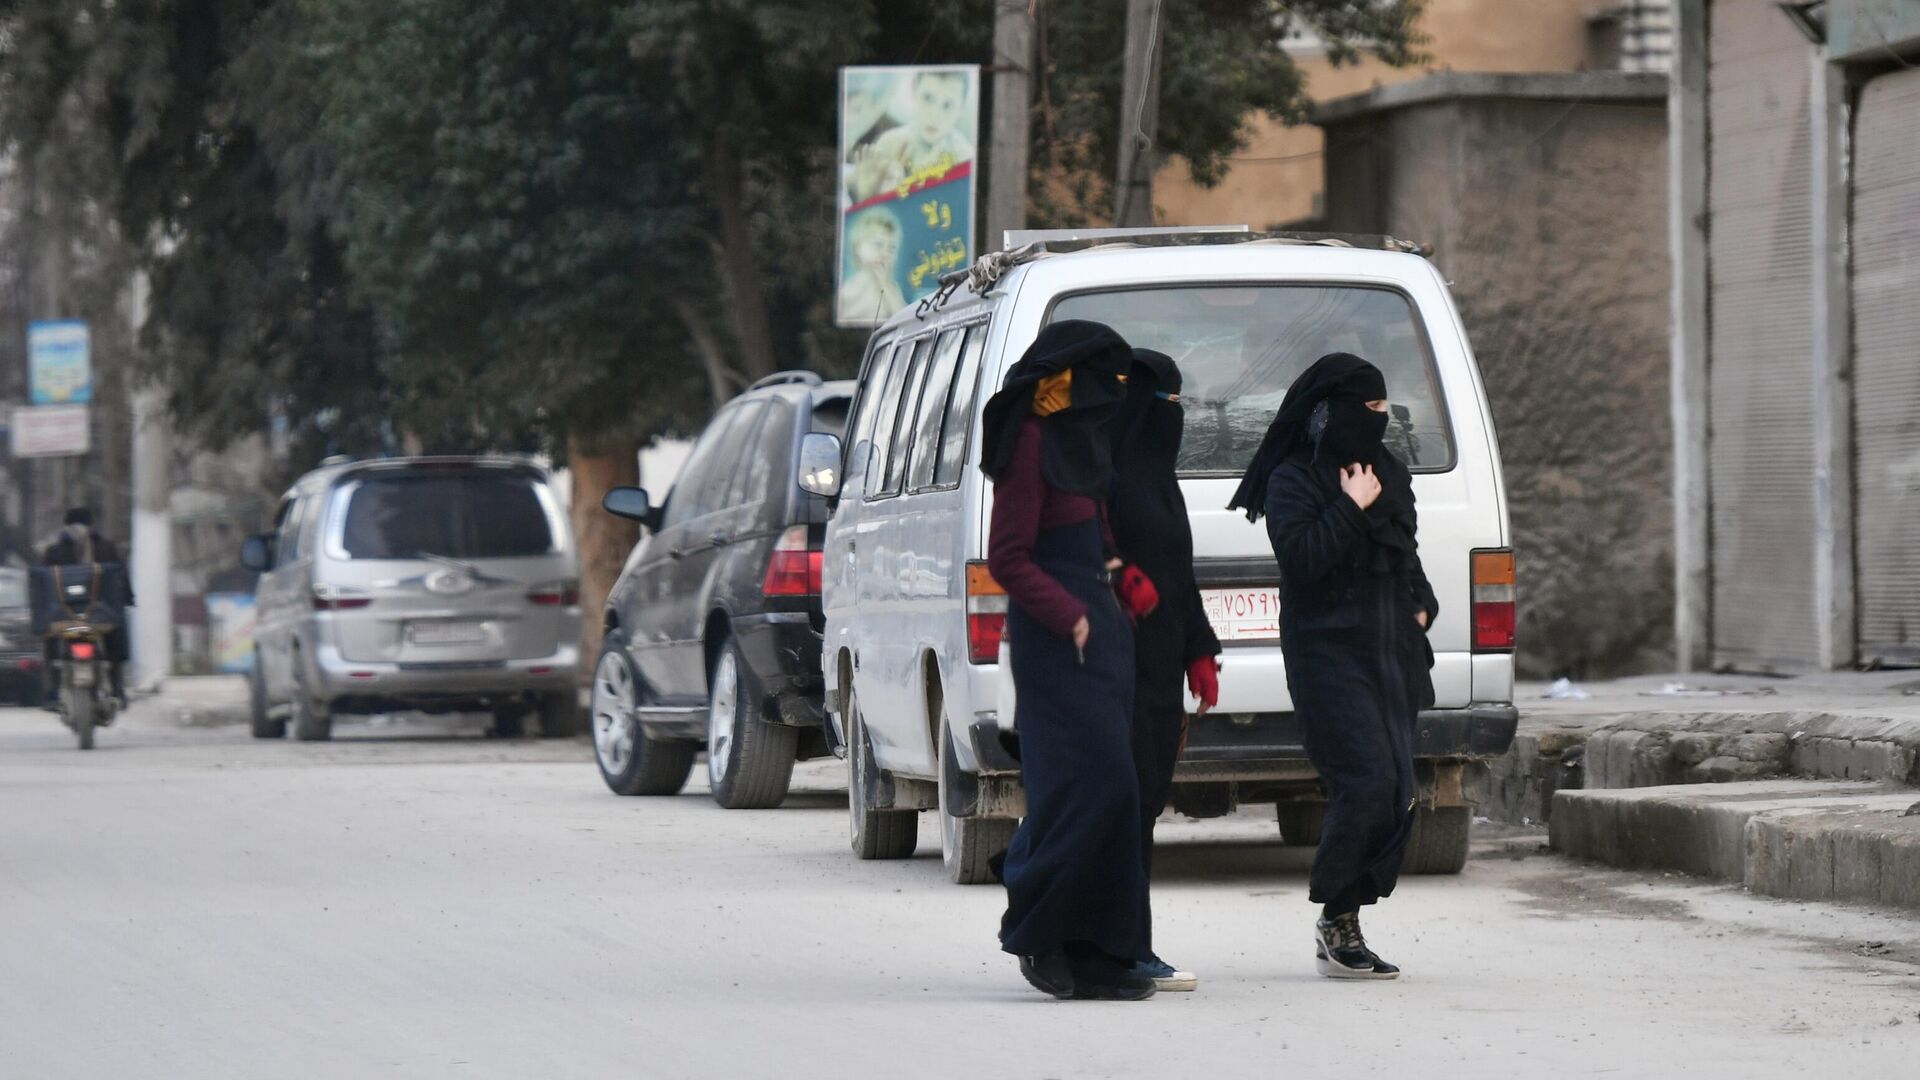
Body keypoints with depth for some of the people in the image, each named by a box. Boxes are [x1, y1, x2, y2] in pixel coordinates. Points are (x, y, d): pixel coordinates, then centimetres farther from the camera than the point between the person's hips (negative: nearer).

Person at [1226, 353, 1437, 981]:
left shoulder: (1387, 475, 19)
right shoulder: (1292, 481, -3)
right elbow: (1300, 558, -16)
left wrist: (1422, 606, 14)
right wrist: (1350, 509, -14)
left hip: (1389, 651, 7)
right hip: (1328, 653, -7)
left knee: (1397, 792, 0)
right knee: (1366, 782, -19)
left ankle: (1343, 922, 6)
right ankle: (1335, 922, -8)